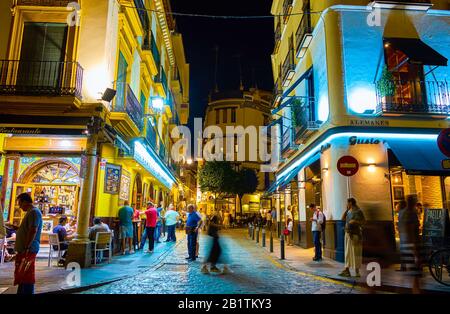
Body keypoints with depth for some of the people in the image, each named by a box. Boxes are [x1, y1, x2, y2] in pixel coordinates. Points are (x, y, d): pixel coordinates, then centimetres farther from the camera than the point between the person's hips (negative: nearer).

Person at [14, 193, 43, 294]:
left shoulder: (34, 212, -15)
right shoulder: (30, 212, 18)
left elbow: (33, 231, -23)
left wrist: (26, 248, -23)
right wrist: (22, 248, 22)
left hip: (28, 250, -11)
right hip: (24, 250, 11)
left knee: (27, 277, -8)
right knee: (21, 276, 18)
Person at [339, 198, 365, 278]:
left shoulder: (358, 211, -10)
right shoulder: (349, 211, 13)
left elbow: (364, 221, -11)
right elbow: (343, 218, 15)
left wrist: (355, 221, -23)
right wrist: (347, 209, 10)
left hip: (355, 234, -8)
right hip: (348, 233, 8)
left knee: (356, 252, -1)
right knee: (348, 252, 7)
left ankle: (357, 271, 9)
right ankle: (347, 270, 10)